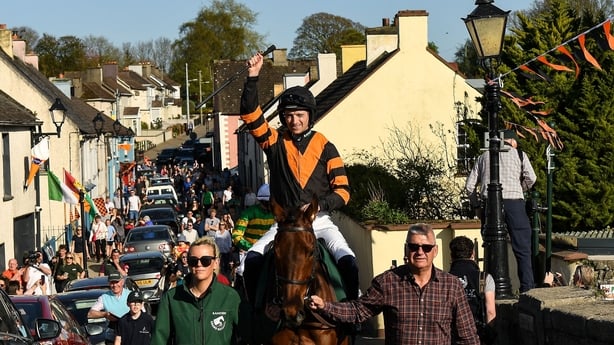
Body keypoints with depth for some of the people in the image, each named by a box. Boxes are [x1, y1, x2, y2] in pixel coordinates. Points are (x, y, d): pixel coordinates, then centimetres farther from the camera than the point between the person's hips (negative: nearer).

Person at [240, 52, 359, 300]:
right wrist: (253, 78, -15)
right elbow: (250, 114, -5)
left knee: (347, 260, -23)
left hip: (319, 221, -1)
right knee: (253, 258, -19)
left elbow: (342, 191, -1)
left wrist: (319, 205, -18)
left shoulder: (324, 148, 2)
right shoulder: (276, 143, 6)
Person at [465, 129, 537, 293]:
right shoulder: (519, 154, 14)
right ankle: (527, 287, -6)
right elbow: (531, 178, 0)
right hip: (513, 201, -2)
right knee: (523, 248, 0)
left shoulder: (483, 157, 20)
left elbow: (469, 186, 13)